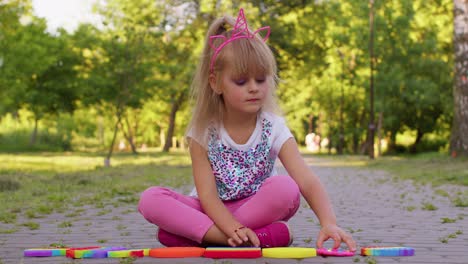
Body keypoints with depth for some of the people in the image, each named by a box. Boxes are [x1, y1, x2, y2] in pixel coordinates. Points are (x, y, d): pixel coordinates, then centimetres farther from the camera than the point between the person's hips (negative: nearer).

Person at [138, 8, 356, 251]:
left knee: (285, 188, -32)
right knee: (150, 199, -25)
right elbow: (207, 195, -15)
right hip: (215, 212, 1)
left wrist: (328, 223, -41)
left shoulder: (273, 129, -10)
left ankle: (192, 232, -24)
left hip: (258, 208, -1)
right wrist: (234, 228, -34)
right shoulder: (203, 131, -8)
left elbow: (308, 182, -21)